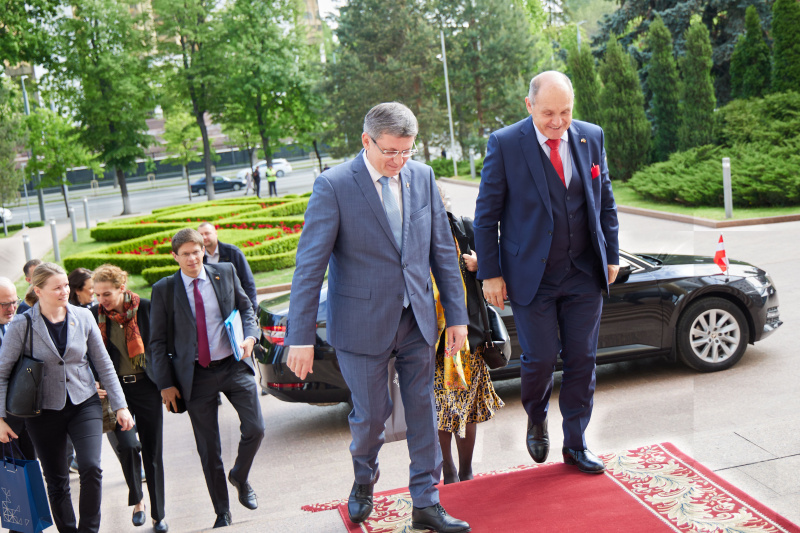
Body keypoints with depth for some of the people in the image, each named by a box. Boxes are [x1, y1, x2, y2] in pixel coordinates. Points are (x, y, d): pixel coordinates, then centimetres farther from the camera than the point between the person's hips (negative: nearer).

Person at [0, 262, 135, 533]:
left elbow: (104, 364, 3)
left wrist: (120, 405, 2)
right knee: (56, 481, 9)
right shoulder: (22, 325, -8)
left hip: (84, 403, 1)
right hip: (45, 410, 0)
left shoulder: (83, 317, -3)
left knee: (91, 468, -15)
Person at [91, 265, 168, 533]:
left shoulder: (145, 307, -6)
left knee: (152, 452, 5)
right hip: (115, 387, 0)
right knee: (125, 445, -14)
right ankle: (137, 500, 15)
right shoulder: (94, 315, -4)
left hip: (146, 385, 0)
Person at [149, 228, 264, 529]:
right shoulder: (164, 289, -1)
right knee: (208, 449, 7)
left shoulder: (225, 272, 3)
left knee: (255, 429, -7)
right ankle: (222, 513, 23)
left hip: (234, 366, 1)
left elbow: (245, 307, 14)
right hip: (195, 375, -1)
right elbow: (157, 341, 2)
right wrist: (166, 383, -3)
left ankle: (239, 477, 25)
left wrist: (250, 336, -6)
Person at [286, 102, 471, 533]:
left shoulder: (422, 177, 2)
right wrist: (301, 337, -15)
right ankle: (364, 482, 39)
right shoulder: (333, 185, -13)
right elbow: (309, 265, -13)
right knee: (371, 414, 7)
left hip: (416, 319, 4)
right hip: (363, 323, -4)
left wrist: (456, 315, 6)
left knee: (422, 410, 9)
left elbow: (441, 250, 7)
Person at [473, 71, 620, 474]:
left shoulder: (591, 137, 4)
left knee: (582, 360, 7)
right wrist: (490, 274, -6)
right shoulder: (504, 144, -8)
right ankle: (536, 420, 32)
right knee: (540, 358, -1)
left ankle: (575, 445, 23)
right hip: (531, 275, -3)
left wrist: (611, 256, 11)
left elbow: (605, 201, 13)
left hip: (584, 274, 4)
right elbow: (486, 214, -5)